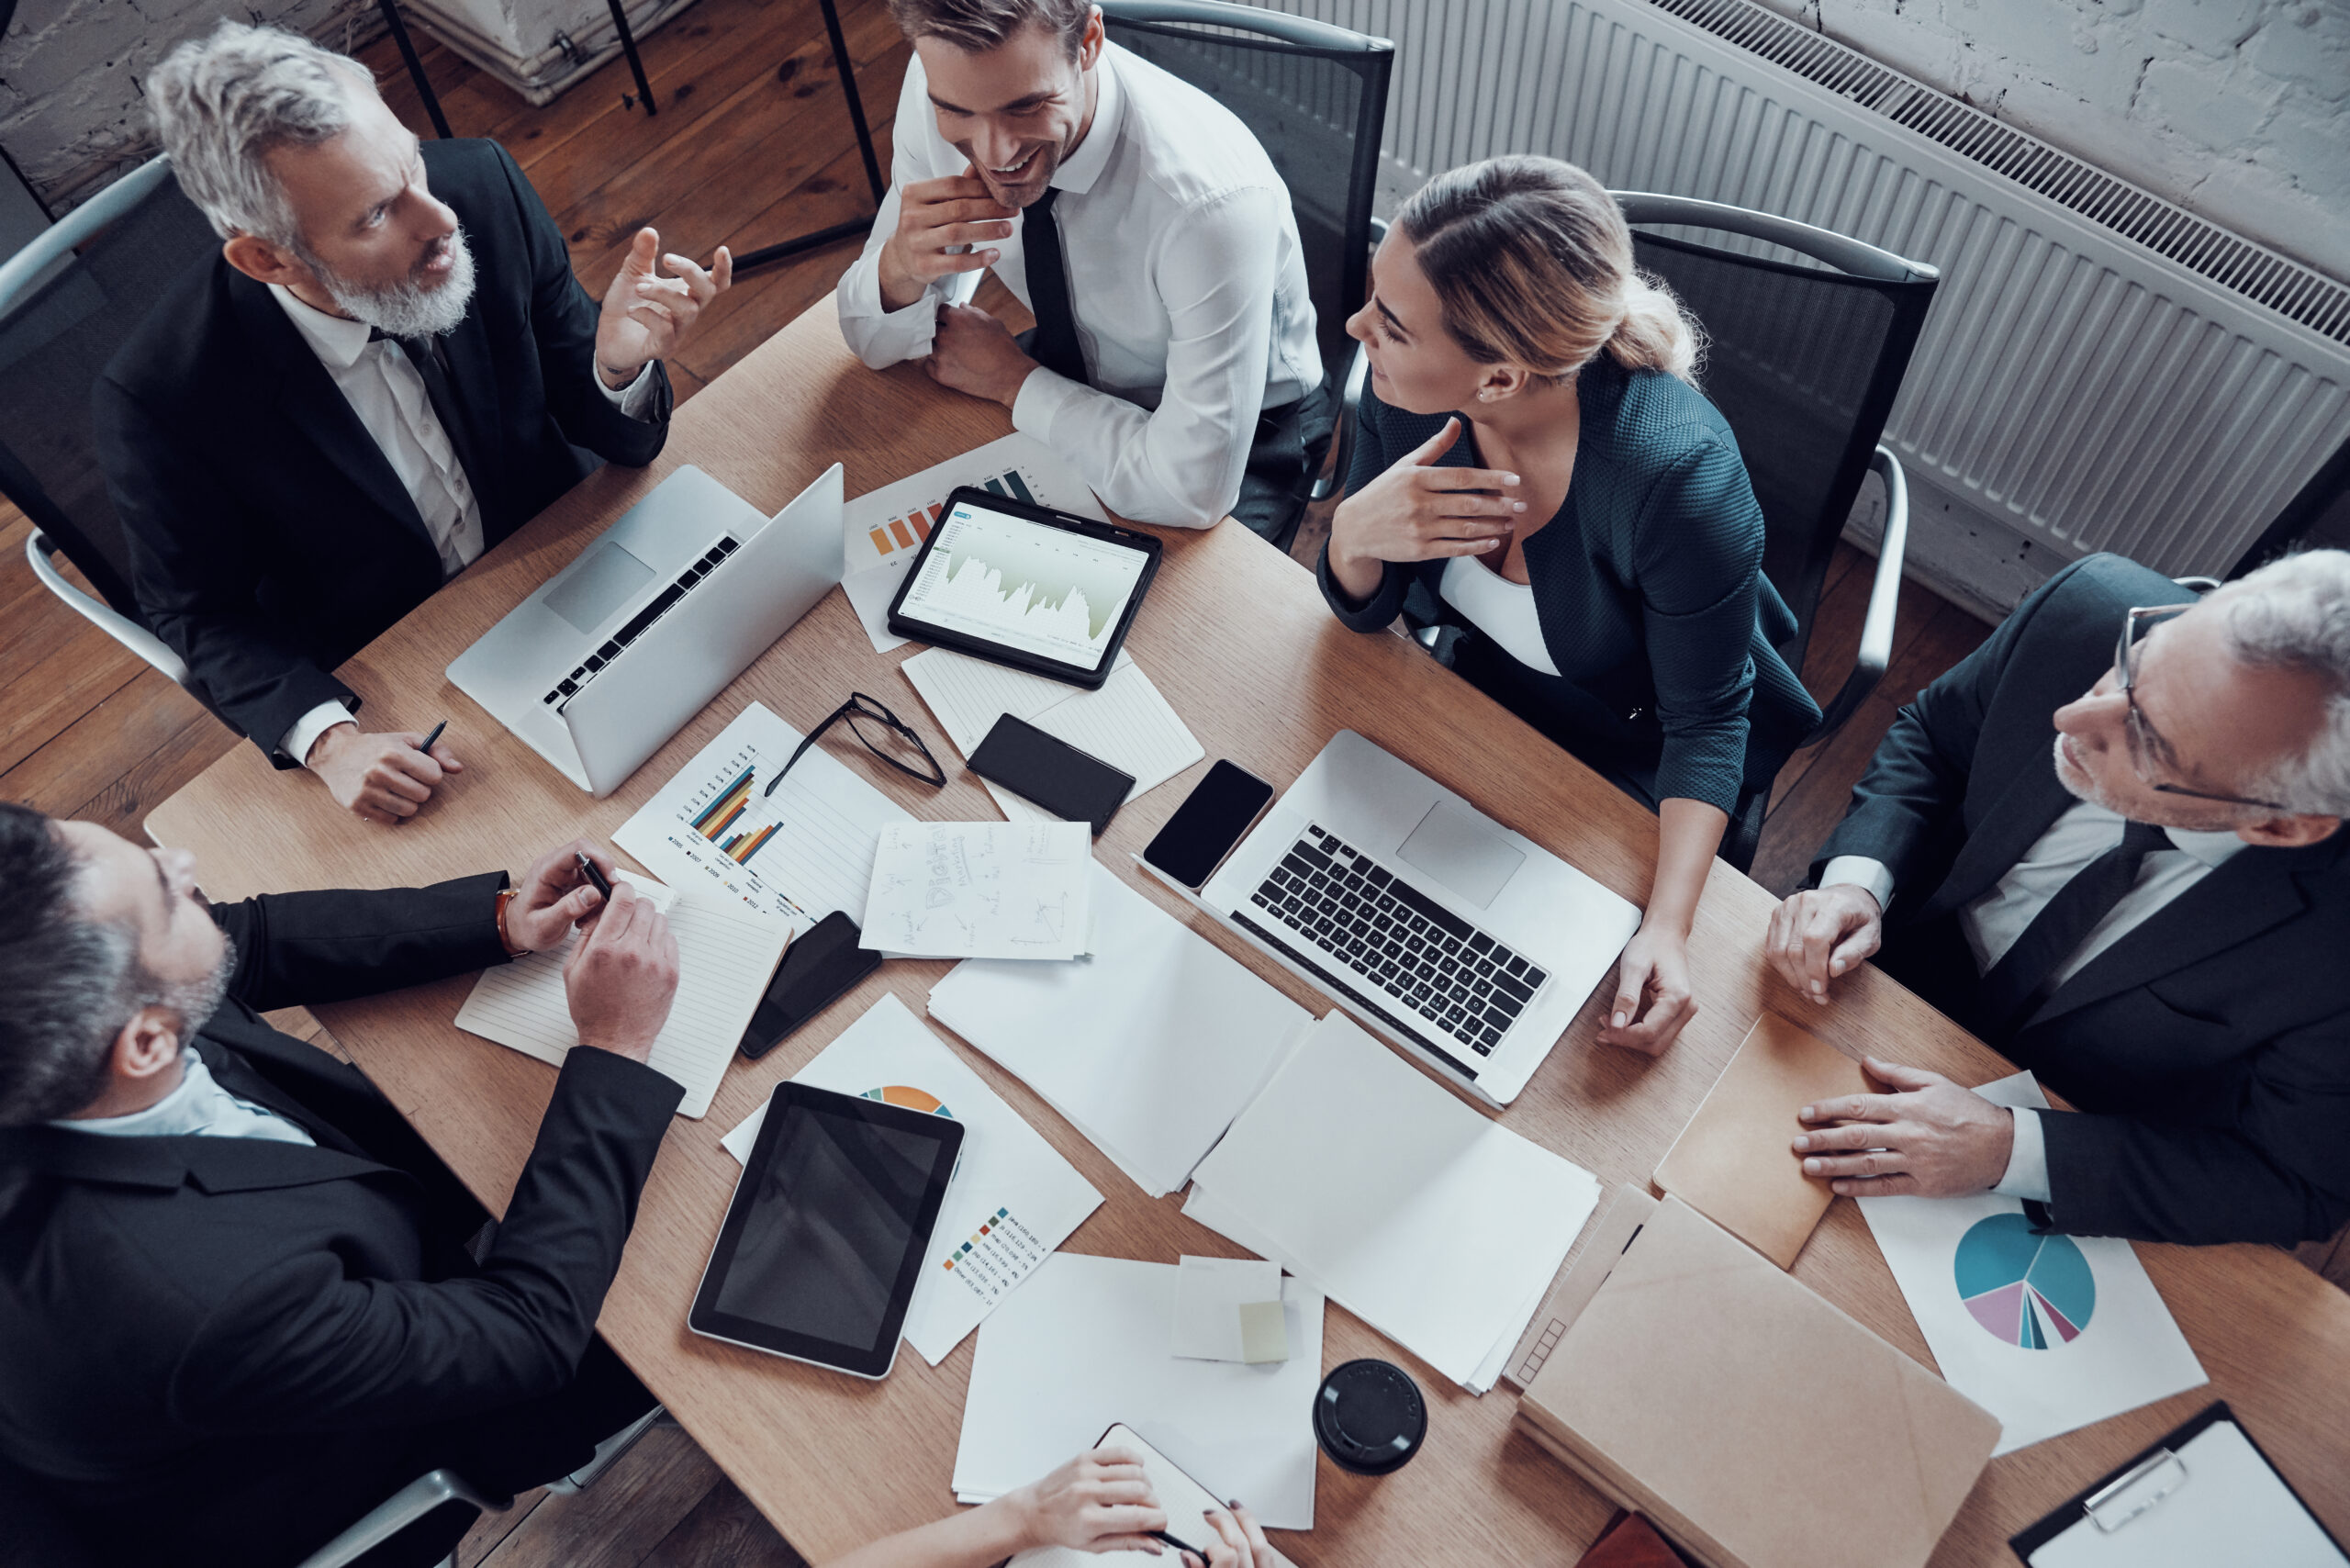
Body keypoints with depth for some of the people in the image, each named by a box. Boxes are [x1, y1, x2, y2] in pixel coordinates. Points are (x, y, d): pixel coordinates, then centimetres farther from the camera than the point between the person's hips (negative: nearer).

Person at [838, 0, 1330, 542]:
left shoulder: (1213, 202, -38)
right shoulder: (945, 84, -20)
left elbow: (1193, 494, -34)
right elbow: (876, 344, -7)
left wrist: (1010, 379, -22)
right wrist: (900, 266, -32)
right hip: (1074, 380, 5)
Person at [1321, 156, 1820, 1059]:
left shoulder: (1678, 476, -40)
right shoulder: (1403, 385, -25)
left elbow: (1707, 720, -24)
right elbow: (1366, 612, -10)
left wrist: (1667, 928, -38)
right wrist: (1355, 532, -35)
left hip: (1643, 752, -4)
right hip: (1489, 684, 5)